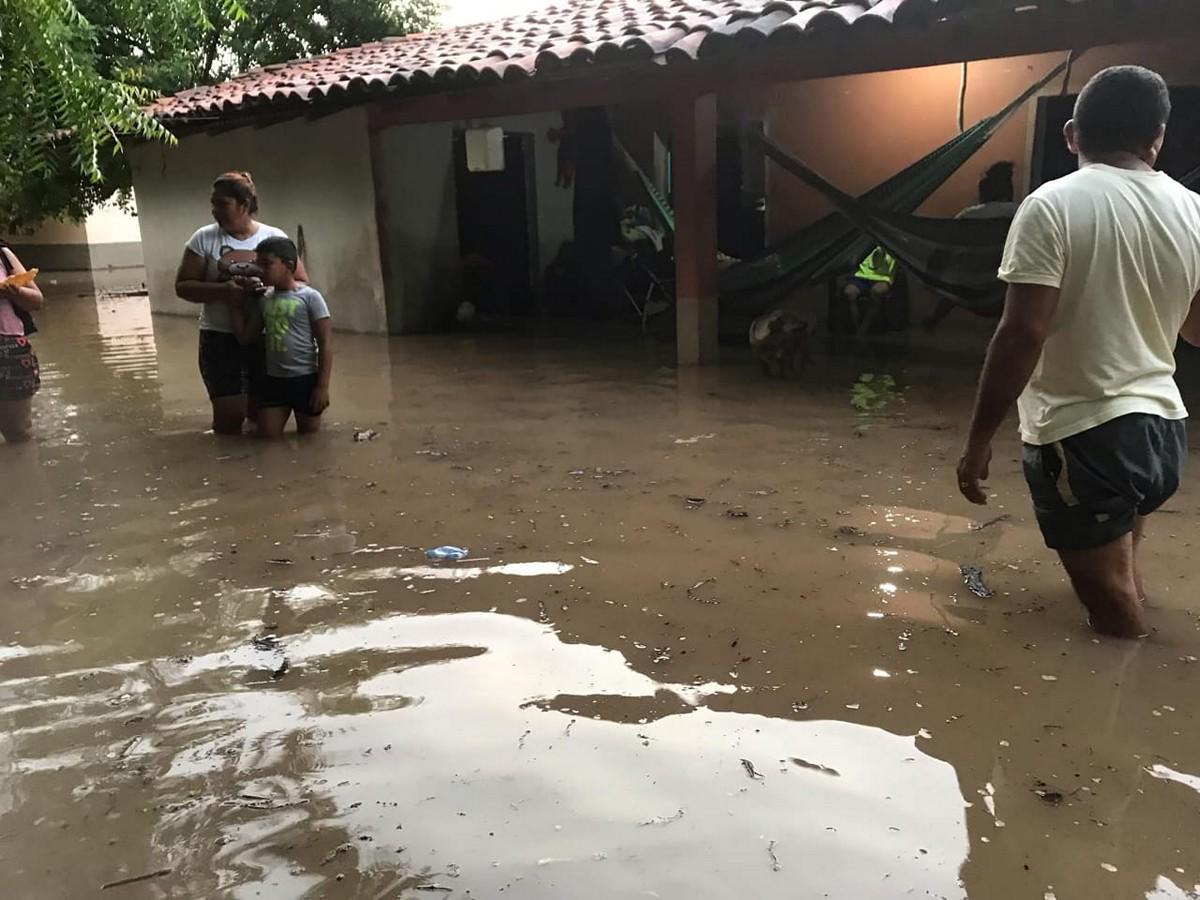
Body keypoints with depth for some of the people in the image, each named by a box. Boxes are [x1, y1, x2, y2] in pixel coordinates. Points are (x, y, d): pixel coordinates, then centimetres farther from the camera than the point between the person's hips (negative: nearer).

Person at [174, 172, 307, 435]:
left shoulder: (274, 237, 2)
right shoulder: (204, 239, 0)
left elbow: (301, 283, 2)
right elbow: (183, 286, -1)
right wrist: (221, 290, -19)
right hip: (221, 338, -1)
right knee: (230, 414, -5)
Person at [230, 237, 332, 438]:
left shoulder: (310, 297, -9)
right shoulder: (264, 300, 8)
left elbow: (325, 343, -11)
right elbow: (246, 337, 12)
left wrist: (323, 386, -15)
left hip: (305, 379, -5)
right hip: (273, 379, 5)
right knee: (267, 438, 6)